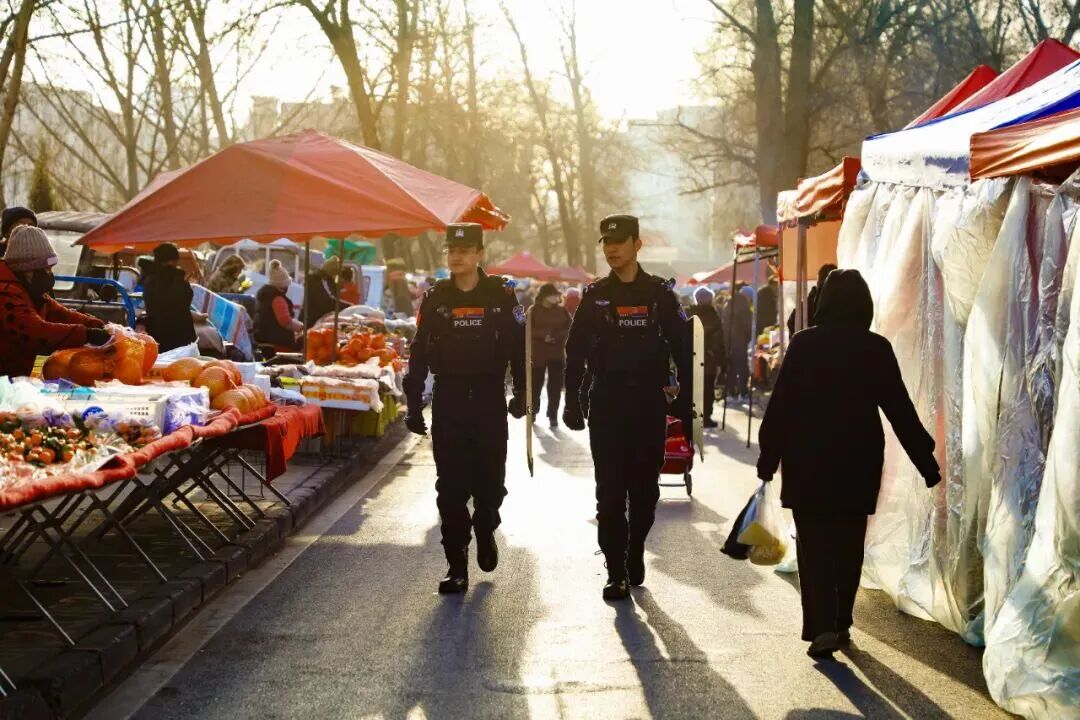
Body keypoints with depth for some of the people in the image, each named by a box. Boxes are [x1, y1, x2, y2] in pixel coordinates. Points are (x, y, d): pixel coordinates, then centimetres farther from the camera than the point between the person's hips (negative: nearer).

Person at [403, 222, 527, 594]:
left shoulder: (502, 295, 0)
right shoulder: (435, 298, 4)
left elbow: (519, 347, 4)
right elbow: (419, 353, 6)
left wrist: (521, 394, -1)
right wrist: (414, 405, 2)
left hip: (490, 402, -1)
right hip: (448, 403, 1)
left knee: (490, 480, 3)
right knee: (451, 487, -1)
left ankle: (485, 530, 35)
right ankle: (456, 566, 4)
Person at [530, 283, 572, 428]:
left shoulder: (562, 311, 4)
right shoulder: (534, 311, -4)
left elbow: (570, 328, 2)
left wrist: (558, 336, -15)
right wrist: (542, 335, -22)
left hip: (557, 353, 2)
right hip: (538, 353, -2)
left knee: (555, 385, -1)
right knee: (536, 383, 7)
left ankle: (553, 415, 5)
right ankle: (533, 411, 28)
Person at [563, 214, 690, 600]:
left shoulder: (660, 293, 2)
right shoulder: (595, 295, 4)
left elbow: (682, 346, 5)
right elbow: (576, 352, 5)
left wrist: (685, 397, -1)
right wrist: (572, 403, -1)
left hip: (649, 403, 0)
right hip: (606, 404, 0)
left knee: (645, 488, 7)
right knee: (610, 492, -3)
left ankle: (635, 552, 27)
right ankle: (617, 572, 1)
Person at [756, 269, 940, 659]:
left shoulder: (804, 344, -6)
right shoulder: (877, 349, -4)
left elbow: (781, 404, -5)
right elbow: (900, 410, -2)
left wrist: (769, 456, 1)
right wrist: (926, 462, 4)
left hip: (808, 460, -1)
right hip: (860, 461, 1)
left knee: (814, 544, 2)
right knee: (849, 545, 15)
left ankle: (823, 626, -13)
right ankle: (841, 623, 23)